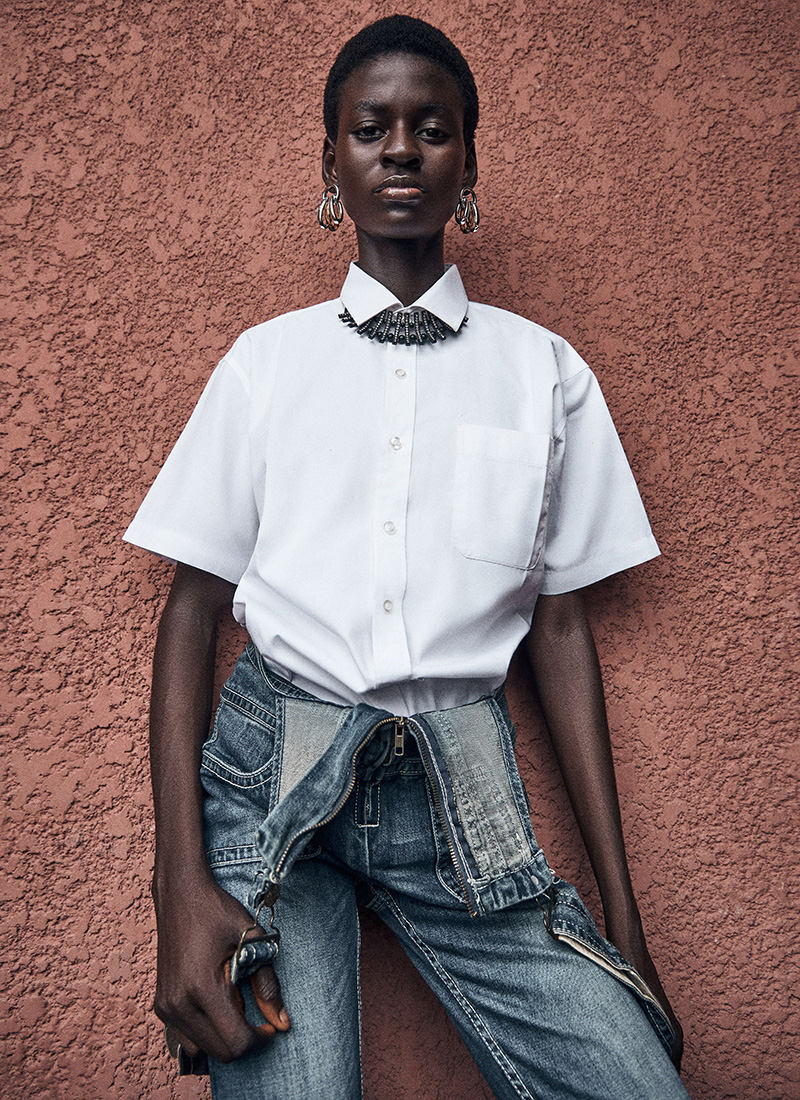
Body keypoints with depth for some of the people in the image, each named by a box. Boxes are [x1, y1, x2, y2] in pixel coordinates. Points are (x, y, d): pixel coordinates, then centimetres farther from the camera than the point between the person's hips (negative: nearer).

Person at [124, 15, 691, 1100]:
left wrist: (621, 915, 2)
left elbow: (560, 624, 7)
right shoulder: (265, 360, 7)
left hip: (464, 791, 1)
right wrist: (183, 882, -8)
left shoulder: (546, 371, 8)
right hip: (272, 773, 0)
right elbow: (193, 604, 4)